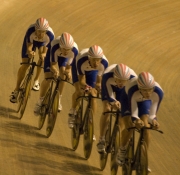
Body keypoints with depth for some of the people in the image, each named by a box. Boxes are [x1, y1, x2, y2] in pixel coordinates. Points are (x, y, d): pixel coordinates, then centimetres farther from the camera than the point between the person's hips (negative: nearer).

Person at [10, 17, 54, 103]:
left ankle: (36, 80, 6)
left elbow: (45, 51, -30)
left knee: (43, 57, -20)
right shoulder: (31, 31, -41)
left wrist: (43, 55, -51)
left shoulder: (50, 35, -39)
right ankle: (16, 90, 3)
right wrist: (30, 52, -53)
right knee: (25, 65, -7)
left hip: (43, 42, 3)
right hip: (31, 40, -2)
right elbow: (28, 47, -31)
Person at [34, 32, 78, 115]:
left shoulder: (74, 50, -40)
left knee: (62, 76, -14)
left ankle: (58, 99, 7)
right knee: (48, 78, -9)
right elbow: (53, 64, -34)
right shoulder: (55, 46, -45)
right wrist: (55, 71, -54)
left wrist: (68, 71, -50)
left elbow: (68, 66, -28)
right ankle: (40, 101, 9)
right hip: (52, 53, -2)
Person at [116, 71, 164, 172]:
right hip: (127, 99, -2)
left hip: (145, 102, 2)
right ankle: (122, 151, 12)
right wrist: (136, 120, -61)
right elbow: (133, 113, -40)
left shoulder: (158, 92, -37)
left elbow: (152, 114, -29)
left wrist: (153, 120, -51)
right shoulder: (133, 90, -45)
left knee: (145, 128, -11)